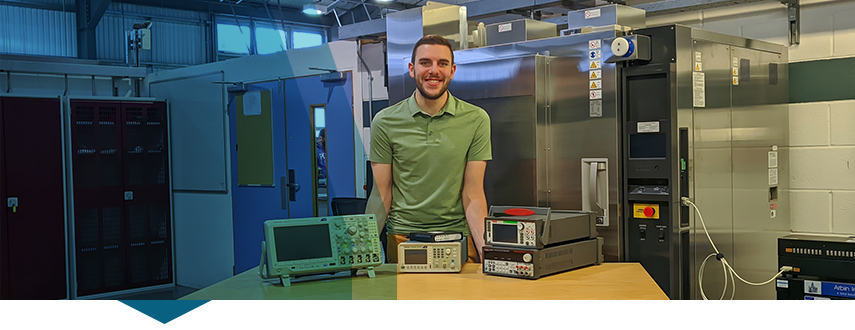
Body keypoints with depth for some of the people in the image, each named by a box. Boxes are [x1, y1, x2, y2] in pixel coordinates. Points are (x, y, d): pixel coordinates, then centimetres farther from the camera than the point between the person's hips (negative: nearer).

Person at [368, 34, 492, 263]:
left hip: (457, 235, 0)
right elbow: (382, 195, 5)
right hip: (401, 237, 0)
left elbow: (473, 195, 1)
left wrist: (486, 249, -11)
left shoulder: (476, 120, 2)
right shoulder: (385, 122, 2)